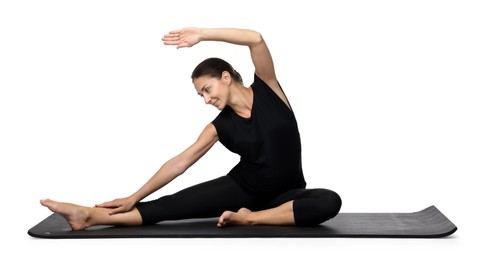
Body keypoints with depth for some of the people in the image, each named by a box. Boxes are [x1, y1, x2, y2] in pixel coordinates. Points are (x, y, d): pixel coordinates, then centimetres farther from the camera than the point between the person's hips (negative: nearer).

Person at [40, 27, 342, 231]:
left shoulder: (267, 88, -9)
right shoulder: (220, 125, -3)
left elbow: (256, 40, -25)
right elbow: (180, 162, -5)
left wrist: (202, 34, -27)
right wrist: (135, 196, -9)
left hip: (286, 194, -1)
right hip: (243, 187, 1)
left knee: (330, 201, -34)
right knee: (176, 204, -16)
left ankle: (251, 218, -33)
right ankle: (91, 216, -26)